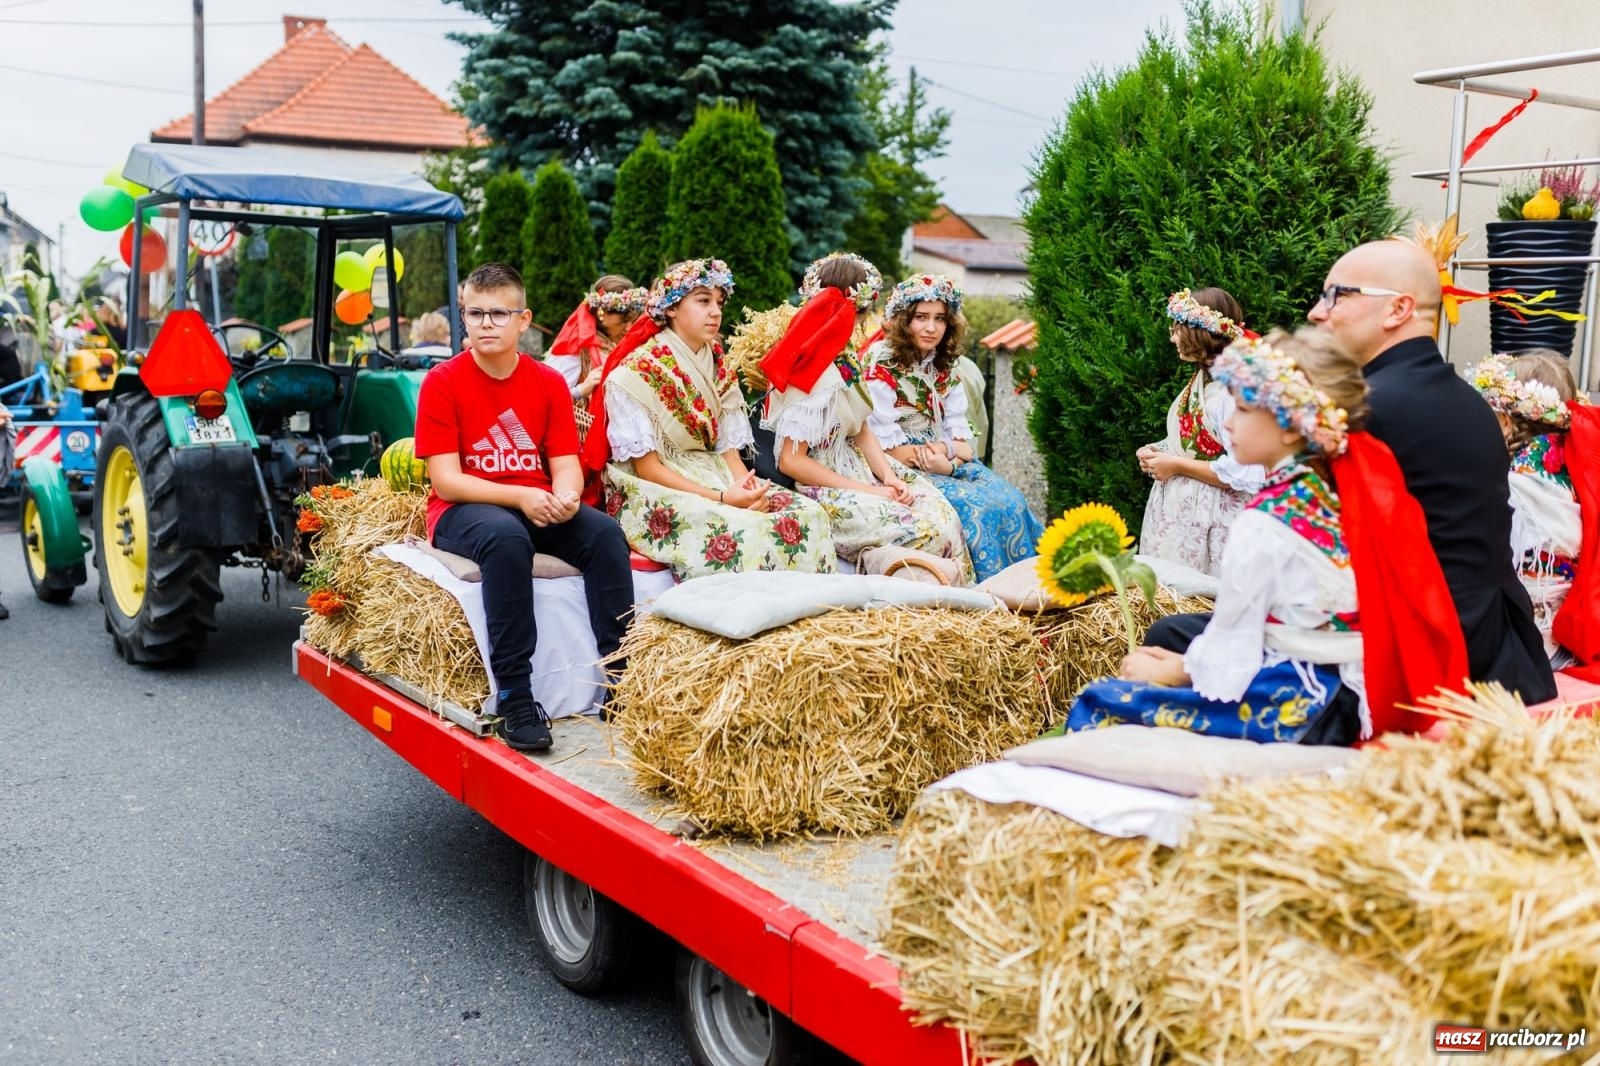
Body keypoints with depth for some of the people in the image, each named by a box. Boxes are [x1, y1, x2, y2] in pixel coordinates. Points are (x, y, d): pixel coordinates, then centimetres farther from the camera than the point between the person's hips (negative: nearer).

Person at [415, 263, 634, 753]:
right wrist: (520, 496, -26)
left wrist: (565, 497, -24)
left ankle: (621, 677, -22)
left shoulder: (549, 382, 4)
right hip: (462, 511, -4)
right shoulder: (443, 381, -7)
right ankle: (514, 698, -34)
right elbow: (445, 480, -13)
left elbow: (567, 465, 1)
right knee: (506, 537, -37)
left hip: (539, 508, 4)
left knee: (605, 533, -24)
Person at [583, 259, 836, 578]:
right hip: (654, 493, -6)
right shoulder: (636, 372, -9)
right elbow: (646, 466, -13)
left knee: (809, 514, -18)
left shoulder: (717, 369, 11)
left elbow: (729, 448, 8)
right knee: (742, 530, -34)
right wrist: (722, 499, -22)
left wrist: (749, 489, -15)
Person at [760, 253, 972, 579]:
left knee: (945, 516, -10)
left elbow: (862, 430, 11)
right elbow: (791, 460, -21)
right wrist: (868, 491, -19)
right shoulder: (810, 373, -20)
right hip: (818, 486, -8)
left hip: (855, 466, 9)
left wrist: (889, 477, -8)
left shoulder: (845, 359, 7)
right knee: (927, 531, -23)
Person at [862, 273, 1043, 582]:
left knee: (1009, 499, -15)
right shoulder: (880, 366, -12)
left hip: (944, 461, 7)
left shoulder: (942, 365, 11)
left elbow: (959, 429, 8)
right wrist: (943, 465, -17)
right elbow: (884, 445, -15)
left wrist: (947, 449, -15)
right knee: (977, 506, -26)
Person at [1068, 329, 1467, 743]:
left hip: (1289, 704, -9)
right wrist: (1184, 661, 15)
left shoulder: (1264, 523, -18)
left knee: (1102, 704, -6)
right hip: (1333, 693, 9)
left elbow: (1228, 646, -10)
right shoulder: (1336, 488, 7)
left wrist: (1164, 672, 8)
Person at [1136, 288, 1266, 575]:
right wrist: (1159, 452, 4)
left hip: (1206, 524, -9)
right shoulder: (1201, 379, 9)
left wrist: (1176, 465, -18)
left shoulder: (1234, 390, -19)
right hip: (1178, 512, 9)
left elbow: (1245, 475, -25)